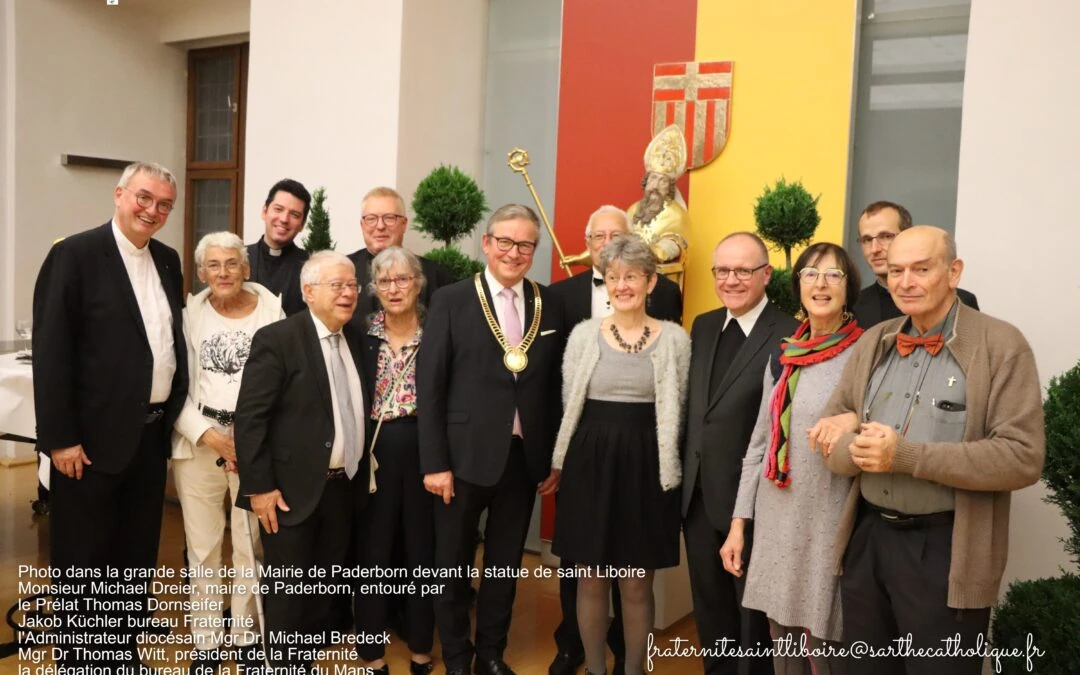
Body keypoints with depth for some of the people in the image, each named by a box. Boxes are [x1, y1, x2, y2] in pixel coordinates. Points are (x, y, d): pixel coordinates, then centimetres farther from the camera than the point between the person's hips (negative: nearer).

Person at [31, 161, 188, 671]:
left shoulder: (167, 260, 10)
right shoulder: (75, 254, -10)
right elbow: (50, 352, -14)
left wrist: (173, 415, 10)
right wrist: (60, 437, -17)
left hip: (153, 432, 7)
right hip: (94, 436, -6)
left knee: (137, 556, 17)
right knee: (83, 562, 8)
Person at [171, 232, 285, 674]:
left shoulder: (272, 310, 0)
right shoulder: (190, 313, 3)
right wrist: (207, 434, -9)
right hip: (198, 441, 1)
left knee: (251, 545, 6)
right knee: (202, 547, 8)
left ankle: (246, 635, 25)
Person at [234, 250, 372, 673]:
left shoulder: (355, 340, 8)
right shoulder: (276, 339, -11)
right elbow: (249, 417, -15)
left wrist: (360, 473, 10)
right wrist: (259, 486, -17)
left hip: (343, 486, 6)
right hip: (292, 489, -6)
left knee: (326, 589, 16)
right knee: (288, 590, 6)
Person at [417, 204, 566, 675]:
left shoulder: (550, 305, 3)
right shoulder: (451, 300, -6)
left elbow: (555, 386, 5)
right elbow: (429, 387, -8)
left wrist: (555, 457, 3)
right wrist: (434, 462, -11)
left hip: (524, 456, 3)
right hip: (465, 455, -2)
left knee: (505, 564, 17)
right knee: (453, 564, 13)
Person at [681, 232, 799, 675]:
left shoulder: (789, 336, -15)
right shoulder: (703, 327, 8)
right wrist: (684, 474, 9)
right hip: (697, 492, 7)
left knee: (754, 611, 13)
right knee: (709, 606, 21)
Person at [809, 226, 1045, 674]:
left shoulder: (1001, 345, -9)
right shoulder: (872, 343, 7)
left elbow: (1023, 458, -17)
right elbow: (830, 438, 7)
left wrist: (905, 455, -22)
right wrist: (862, 447, -16)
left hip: (945, 549, -5)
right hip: (866, 538, 5)